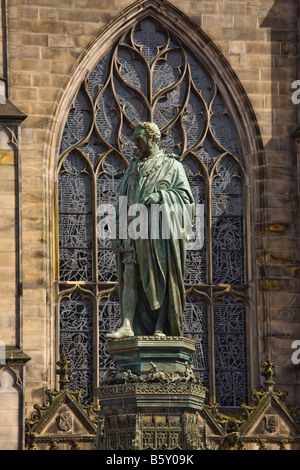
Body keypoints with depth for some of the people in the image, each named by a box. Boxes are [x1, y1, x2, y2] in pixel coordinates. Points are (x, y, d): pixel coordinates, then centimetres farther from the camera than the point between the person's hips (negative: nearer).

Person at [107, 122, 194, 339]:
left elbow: (184, 194, -1)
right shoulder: (133, 168, 22)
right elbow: (123, 199, 22)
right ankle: (127, 325, -17)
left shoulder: (171, 165, 8)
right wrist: (118, 231, 11)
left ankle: (161, 328, -4)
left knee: (161, 278, -6)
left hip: (159, 229, -4)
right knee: (130, 276, -9)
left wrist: (160, 195, -15)